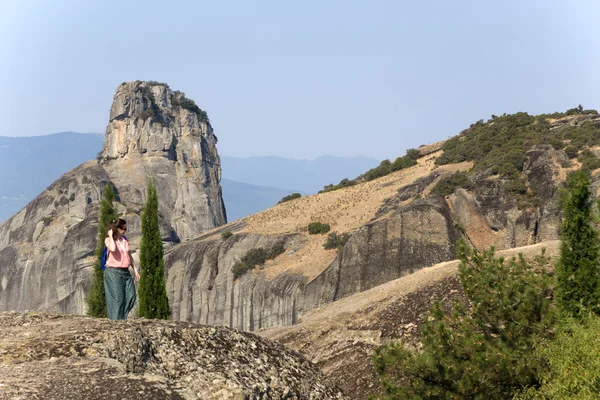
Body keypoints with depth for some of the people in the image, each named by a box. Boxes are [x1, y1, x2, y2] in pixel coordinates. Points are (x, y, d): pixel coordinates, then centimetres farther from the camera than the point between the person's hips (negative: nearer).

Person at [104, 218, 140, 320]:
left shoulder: (125, 240, 15)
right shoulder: (109, 240, -5)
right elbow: (113, 249, -28)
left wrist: (135, 269, 19)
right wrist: (110, 236, -15)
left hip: (125, 272, 6)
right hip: (113, 272, -6)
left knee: (131, 296, -4)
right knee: (117, 298, -7)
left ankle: (121, 317, 10)